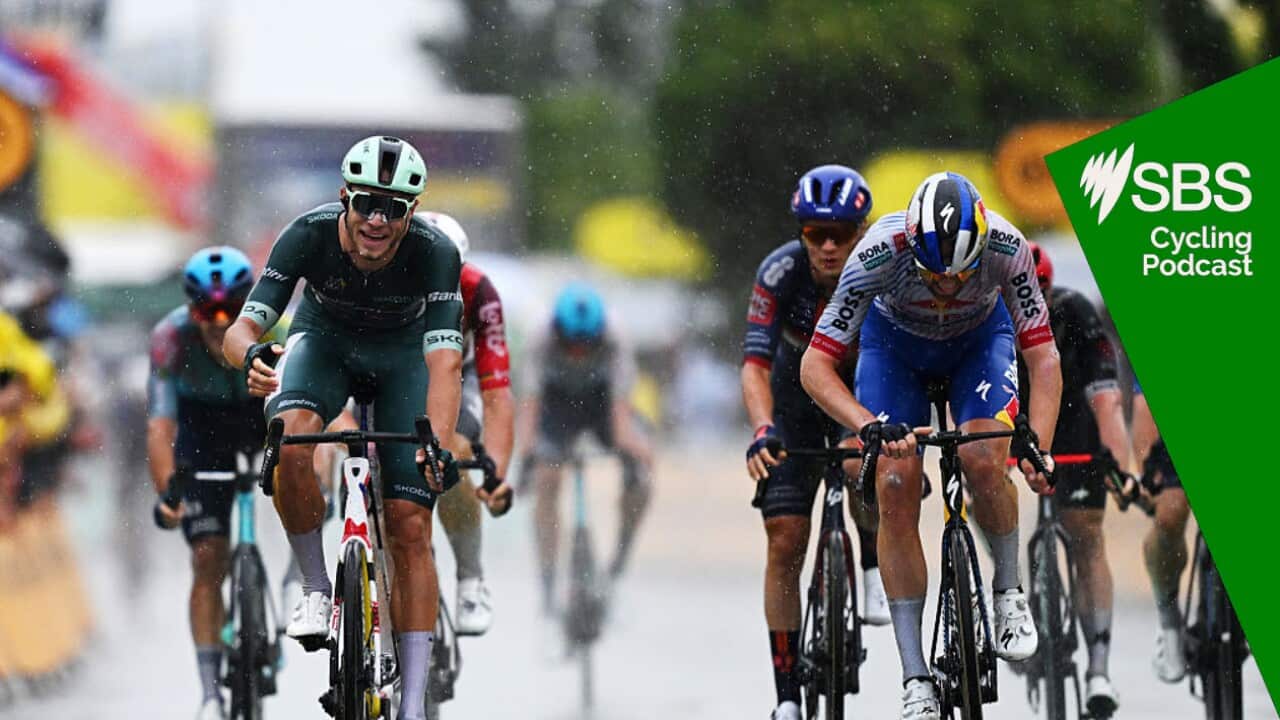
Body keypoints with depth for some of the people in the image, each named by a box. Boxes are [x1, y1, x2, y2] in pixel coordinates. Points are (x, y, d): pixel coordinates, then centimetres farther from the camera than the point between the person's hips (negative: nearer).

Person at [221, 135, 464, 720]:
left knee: (410, 529, -10)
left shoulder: (434, 253, -33)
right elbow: (241, 330, -32)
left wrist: (439, 447, -56)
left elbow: (445, 363, -40)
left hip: (401, 354, 0)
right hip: (325, 339, 0)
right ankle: (317, 590, -13)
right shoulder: (309, 235, -30)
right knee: (291, 443, -34)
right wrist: (253, 355, -56)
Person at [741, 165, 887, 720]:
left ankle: (875, 569, -2)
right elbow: (755, 365, -35)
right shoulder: (780, 272, -28)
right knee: (785, 544, -7)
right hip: (796, 402, 0)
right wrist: (762, 431, -53)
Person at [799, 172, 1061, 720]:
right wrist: (870, 425, -50)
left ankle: (1009, 592, 2)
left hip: (979, 338, 0)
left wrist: (1039, 448, -44)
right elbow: (815, 365, -34)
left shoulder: (1006, 247, -36)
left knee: (983, 460, -26)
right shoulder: (881, 252, -38)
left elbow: (1043, 356, -30)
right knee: (896, 489, -15)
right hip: (894, 341, 0)